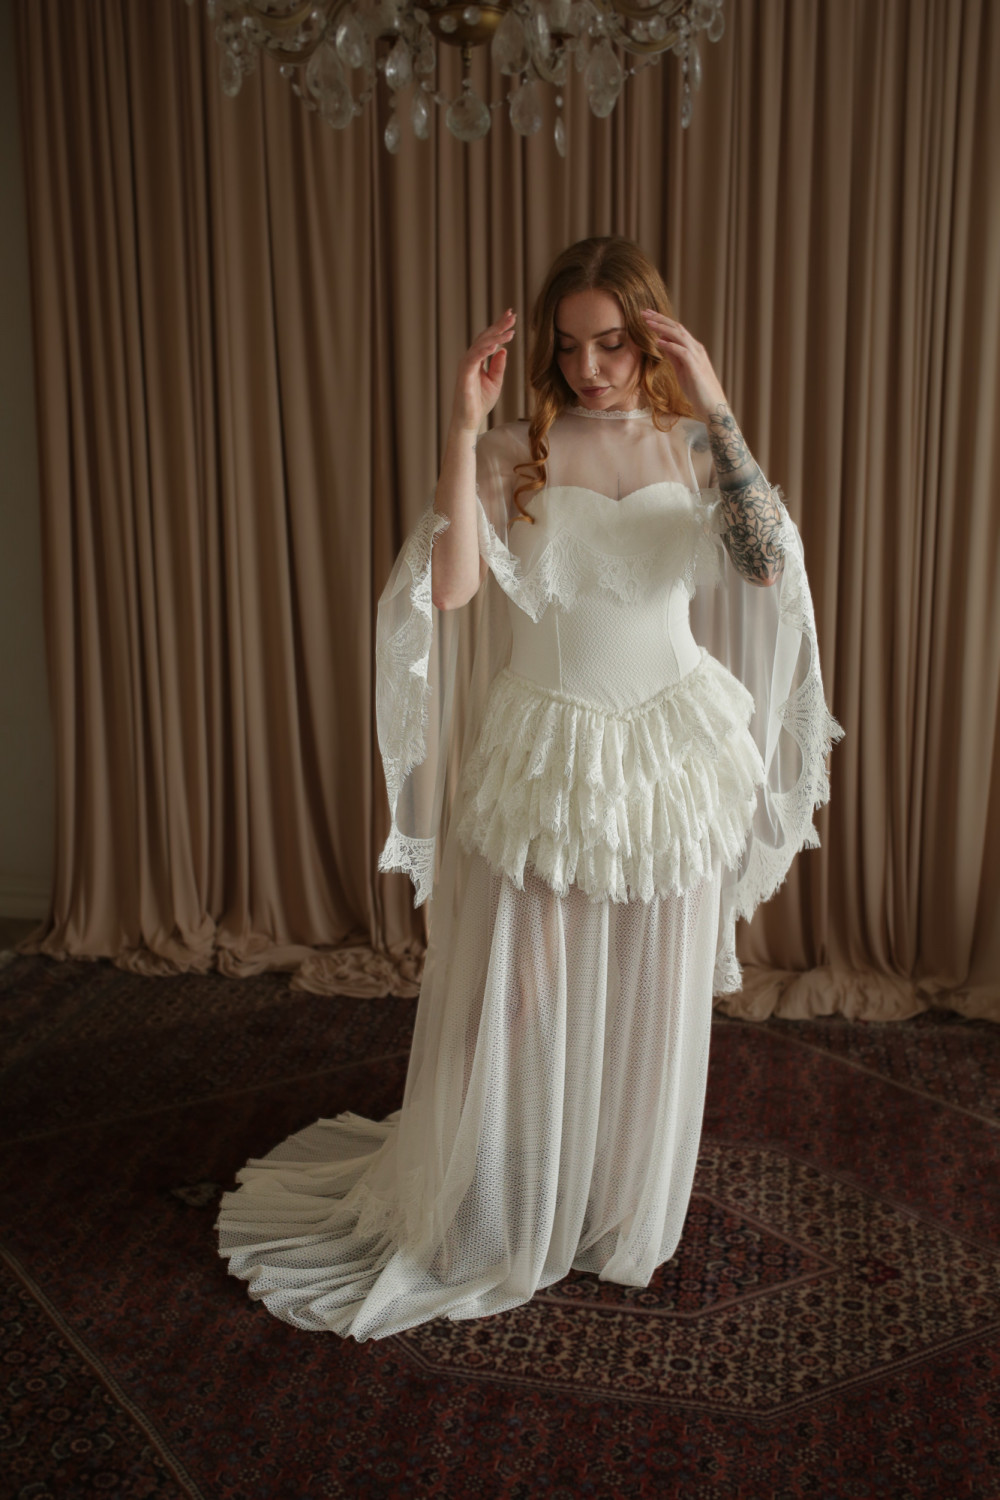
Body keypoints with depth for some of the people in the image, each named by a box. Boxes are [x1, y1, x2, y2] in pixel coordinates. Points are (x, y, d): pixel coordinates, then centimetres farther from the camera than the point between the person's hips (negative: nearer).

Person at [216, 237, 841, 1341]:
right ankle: (492, 1219, 30)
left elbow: (768, 563, -17)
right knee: (518, 1002, 6)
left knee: (649, 1003, 12)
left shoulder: (692, 447, 1)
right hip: (542, 762, -1)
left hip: (672, 764, 2)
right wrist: (462, 430, -22)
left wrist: (713, 409, -23)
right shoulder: (513, 455, -4)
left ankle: (623, 1216, 35)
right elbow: (449, 587, -20)